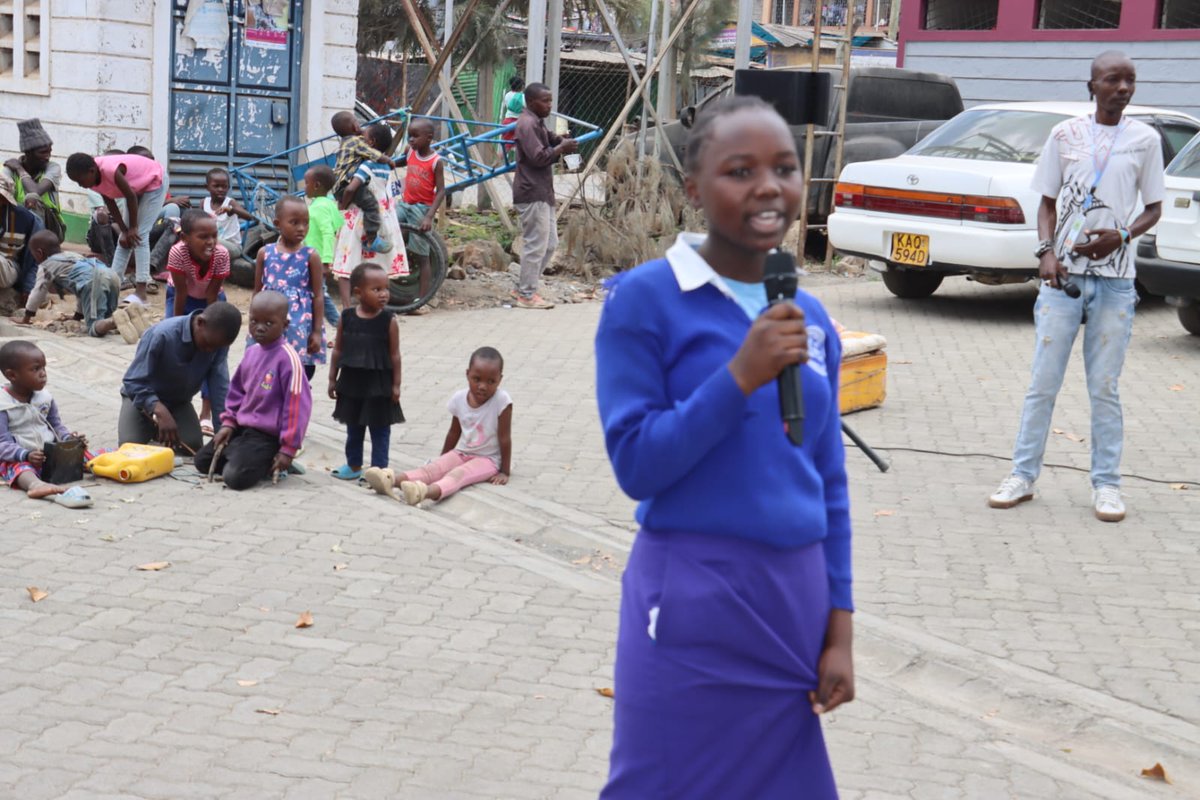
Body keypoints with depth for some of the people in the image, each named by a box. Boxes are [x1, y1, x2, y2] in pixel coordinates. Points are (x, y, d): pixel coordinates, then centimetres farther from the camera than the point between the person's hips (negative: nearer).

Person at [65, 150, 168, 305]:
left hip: (154, 182, -8)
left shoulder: (111, 170, -38)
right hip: (137, 187, 8)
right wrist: (124, 231, -10)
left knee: (140, 235, -14)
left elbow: (131, 197, -27)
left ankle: (141, 291, -15)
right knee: (126, 238, 6)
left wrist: (133, 228, -18)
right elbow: (111, 204, -5)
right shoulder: (94, 178, -13)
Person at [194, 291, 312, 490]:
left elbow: (296, 406, -19)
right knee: (202, 460, 10)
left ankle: (271, 466, 2)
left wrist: (288, 449, -18)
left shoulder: (288, 359, -19)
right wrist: (228, 423, 9)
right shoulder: (251, 352, 6)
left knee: (236, 477, -24)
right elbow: (237, 390, 18)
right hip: (242, 427, 8)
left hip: (268, 436, -8)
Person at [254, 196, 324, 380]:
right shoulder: (265, 253, 3)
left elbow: (318, 296, -2)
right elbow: (257, 292, 11)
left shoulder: (310, 256, -3)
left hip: (300, 327, -2)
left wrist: (317, 331, -6)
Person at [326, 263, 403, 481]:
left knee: (380, 428, 4)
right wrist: (333, 378, 5)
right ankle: (354, 465, 31)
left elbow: (394, 355, -7)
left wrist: (396, 385, -7)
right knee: (353, 427, 17)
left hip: (379, 384, -3)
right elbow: (338, 350, 4)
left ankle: (378, 468, 13)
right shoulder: (347, 318, -3)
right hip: (352, 382, 3)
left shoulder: (388, 321, -11)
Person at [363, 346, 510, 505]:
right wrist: (442, 460, 18)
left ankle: (428, 491, -65)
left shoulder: (501, 400, -20)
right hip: (461, 453, 5)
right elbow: (454, 433, 10)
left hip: (488, 459, -5)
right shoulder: (459, 398, -4)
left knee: (459, 473, -34)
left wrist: (505, 471, -14)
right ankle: (392, 480, -47)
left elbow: (505, 438, -16)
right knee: (433, 468, -21)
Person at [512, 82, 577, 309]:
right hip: (532, 195, -11)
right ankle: (526, 295, 1)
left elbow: (547, 146, 23)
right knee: (536, 245, -6)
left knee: (550, 243, 13)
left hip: (542, 193, 11)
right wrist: (561, 148, -11)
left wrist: (561, 144, 3)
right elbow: (538, 157, -21)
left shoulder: (537, 123, 19)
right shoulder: (527, 124, -14)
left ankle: (523, 288, 19)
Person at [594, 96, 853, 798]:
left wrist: (838, 626, 8)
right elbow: (635, 464, -12)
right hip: (692, 605, -5)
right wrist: (740, 376, -21)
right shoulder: (643, 299, -9)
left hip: (794, 601, 5)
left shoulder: (811, 321, 7)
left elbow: (829, 483, 11)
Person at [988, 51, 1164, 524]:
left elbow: (1154, 207, 9)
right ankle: (1023, 475, 11)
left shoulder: (1144, 139, 4)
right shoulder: (1065, 135, 4)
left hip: (1114, 280, 0)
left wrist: (1122, 236, -10)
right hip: (1063, 274, 0)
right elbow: (1048, 202, 8)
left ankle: (1106, 484, 13)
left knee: (1104, 387, 4)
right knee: (1043, 383, 2)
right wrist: (1046, 250, -9)